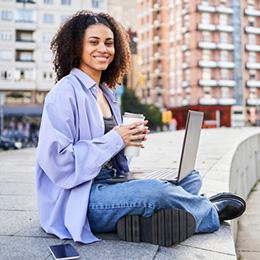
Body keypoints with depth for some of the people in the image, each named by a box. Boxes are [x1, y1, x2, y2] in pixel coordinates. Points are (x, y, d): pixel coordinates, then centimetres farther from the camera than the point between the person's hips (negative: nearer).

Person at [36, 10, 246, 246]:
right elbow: (57, 161, -19)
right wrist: (115, 140, -18)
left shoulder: (106, 94, 15)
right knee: (156, 190, -28)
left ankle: (145, 220, -18)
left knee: (191, 178, 4)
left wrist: (129, 140, -2)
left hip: (111, 184, 9)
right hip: (78, 198, -8)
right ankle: (211, 211, 0)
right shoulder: (65, 93, -12)